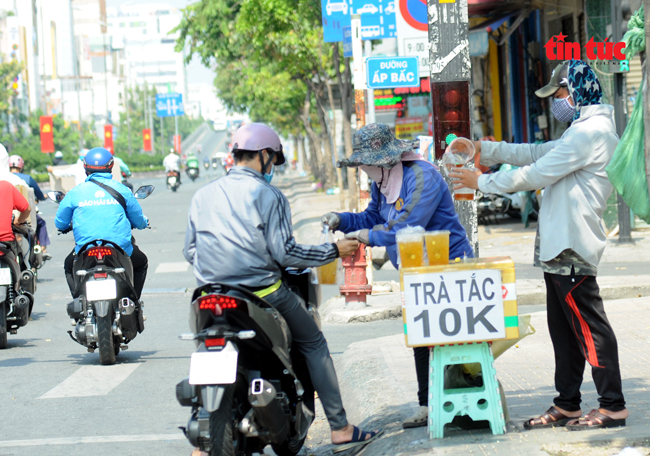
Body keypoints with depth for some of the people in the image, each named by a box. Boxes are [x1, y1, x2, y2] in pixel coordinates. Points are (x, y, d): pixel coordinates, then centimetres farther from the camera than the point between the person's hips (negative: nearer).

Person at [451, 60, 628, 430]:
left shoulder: (591, 131, -15)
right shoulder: (583, 130, 20)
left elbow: (535, 175, -15)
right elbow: (536, 155, 24)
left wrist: (483, 182, -5)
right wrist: (483, 149, 18)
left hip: (571, 247, -11)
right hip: (559, 246, 11)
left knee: (589, 326, -7)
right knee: (564, 328, 13)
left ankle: (613, 406, -4)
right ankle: (567, 405, 18)